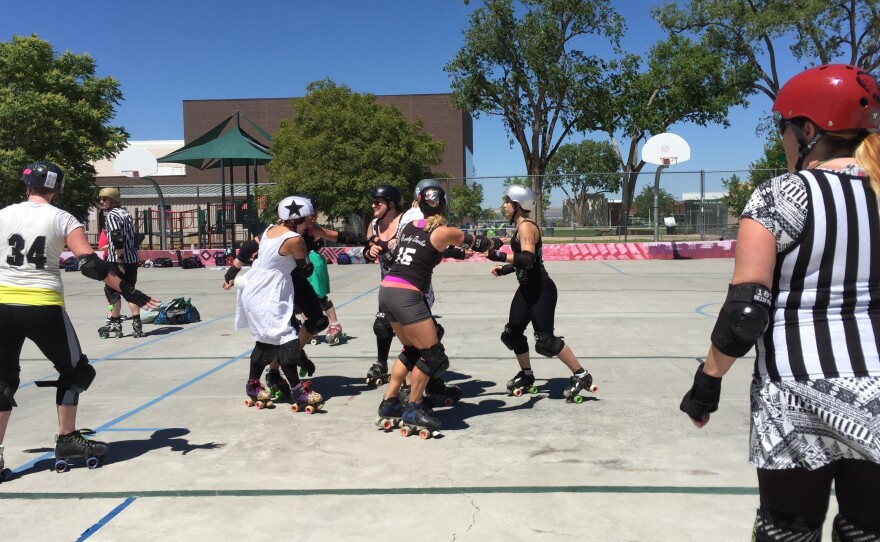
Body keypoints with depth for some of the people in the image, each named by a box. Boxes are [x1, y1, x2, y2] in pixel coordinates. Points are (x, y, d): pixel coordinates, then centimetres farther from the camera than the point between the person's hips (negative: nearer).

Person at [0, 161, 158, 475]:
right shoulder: (62, 219, -2)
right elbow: (90, 263, -12)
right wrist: (127, 291, -10)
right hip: (43, 308, -3)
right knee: (74, 369, 16)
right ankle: (67, 439, 19)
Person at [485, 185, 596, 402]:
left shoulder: (526, 226, -17)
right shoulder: (520, 226, 11)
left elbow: (528, 258, -32)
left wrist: (500, 256, -37)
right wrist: (505, 269, 10)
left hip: (541, 290, -10)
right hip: (527, 289, 10)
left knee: (545, 340, -9)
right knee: (511, 334, 12)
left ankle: (582, 375, 5)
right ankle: (527, 375, 30)